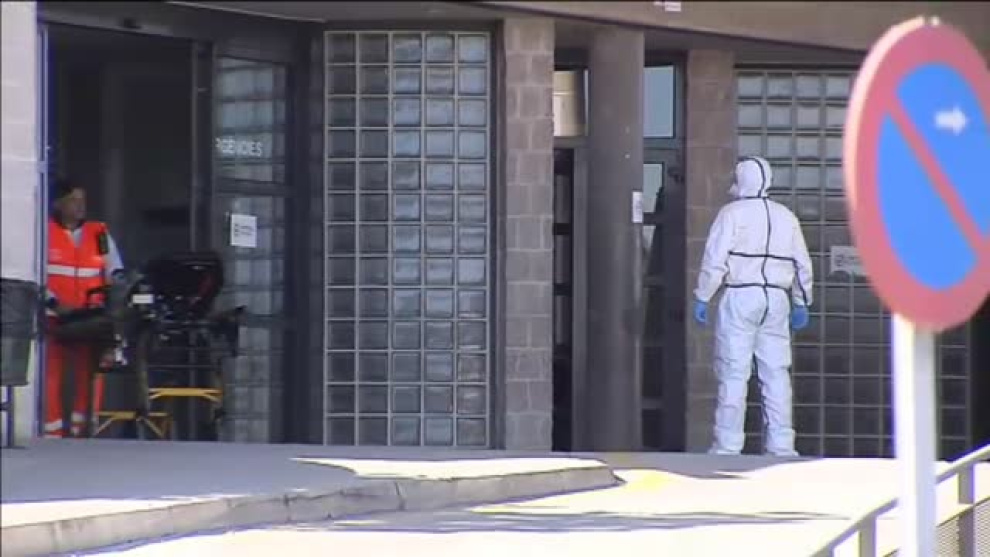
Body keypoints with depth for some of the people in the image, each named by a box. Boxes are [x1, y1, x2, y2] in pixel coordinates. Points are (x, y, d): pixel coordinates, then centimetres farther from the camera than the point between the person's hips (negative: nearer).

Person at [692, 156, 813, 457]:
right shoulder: (786, 217, 12)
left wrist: (702, 298, -3)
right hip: (776, 299, 5)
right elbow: (802, 265, 14)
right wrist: (801, 304, 22)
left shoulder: (732, 214, -4)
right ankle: (781, 444, 4)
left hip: (740, 296, -5)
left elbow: (715, 261, -10)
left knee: (733, 374, -3)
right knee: (776, 373, 6)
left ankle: (728, 445, -5)